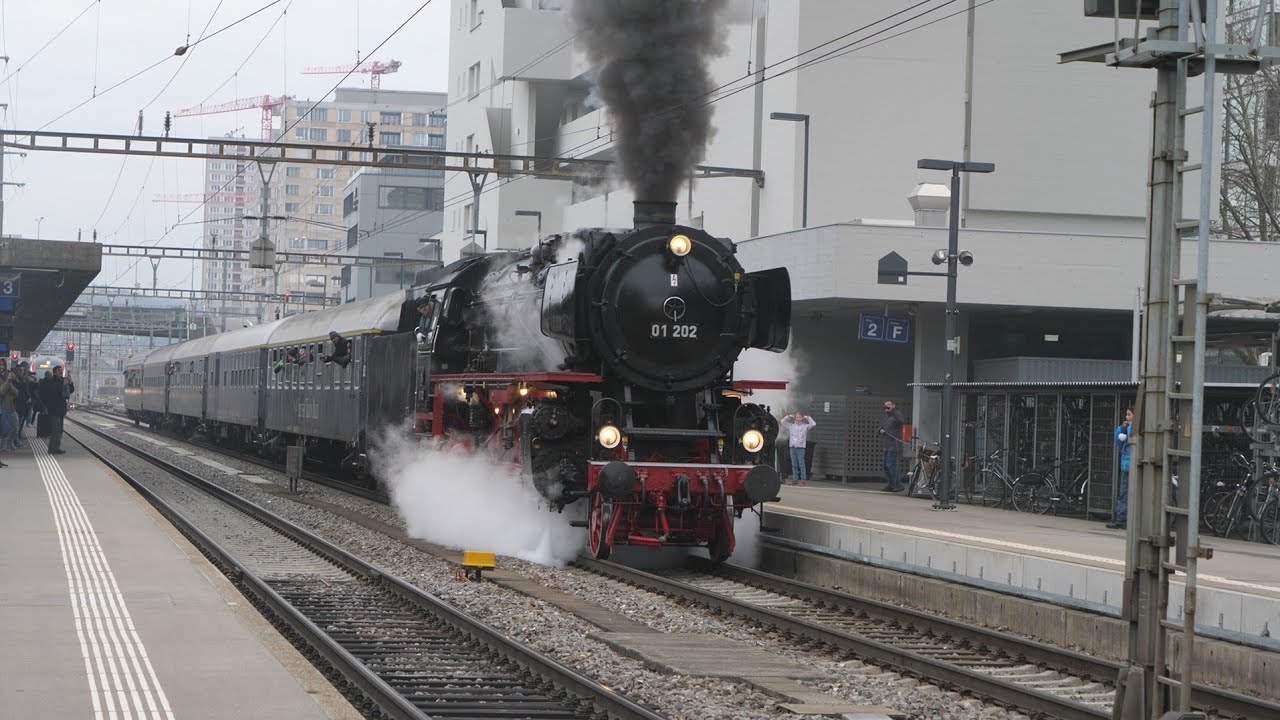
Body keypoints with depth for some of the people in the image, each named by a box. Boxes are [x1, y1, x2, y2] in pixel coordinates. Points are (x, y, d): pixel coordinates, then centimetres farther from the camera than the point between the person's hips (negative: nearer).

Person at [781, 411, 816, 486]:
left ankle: (803, 480, -1)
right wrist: (789, 416, 9)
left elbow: (813, 424, -7)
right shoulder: (791, 426, 10)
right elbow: (783, 422, 13)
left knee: (801, 464, -5)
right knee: (794, 464, 6)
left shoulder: (805, 426, 3)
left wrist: (807, 418, 0)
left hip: (800, 447, -4)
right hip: (792, 446, 4)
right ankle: (795, 480, 10)